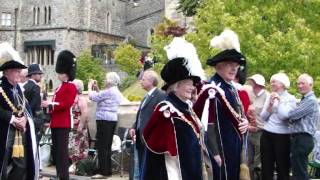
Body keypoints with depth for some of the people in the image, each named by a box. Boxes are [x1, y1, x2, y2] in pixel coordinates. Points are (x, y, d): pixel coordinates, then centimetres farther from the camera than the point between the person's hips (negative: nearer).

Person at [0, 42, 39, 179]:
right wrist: (12, 119, -21)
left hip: (21, 135, 8)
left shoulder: (18, 88, 13)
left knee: (22, 165, 11)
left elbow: (26, 107, 12)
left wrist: (24, 118, -7)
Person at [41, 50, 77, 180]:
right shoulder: (59, 88, 19)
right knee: (55, 150, 12)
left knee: (62, 150, -8)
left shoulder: (71, 87, -7)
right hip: (55, 123, 9)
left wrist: (50, 104, -18)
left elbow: (66, 104, -18)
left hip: (63, 124, -9)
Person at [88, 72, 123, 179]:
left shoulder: (109, 91, -15)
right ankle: (108, 170, 18)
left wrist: (90, 87, 4)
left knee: (102, 146, -7)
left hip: (104, 120, -10)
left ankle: (103, 171, -6)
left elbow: (93, 97, -12)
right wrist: (96, 88, 20)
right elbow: (101, 98, 23)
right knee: (107, 146, 13)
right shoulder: (116, 92, 15)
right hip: (112, 119, 10)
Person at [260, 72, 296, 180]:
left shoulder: (290, 98, -3)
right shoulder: (270, 97, 9)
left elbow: (284, 116, -16)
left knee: (282, 167, 5)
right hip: (266, 134, 4)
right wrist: (270, 104, -9)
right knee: (266, 167, 9)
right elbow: (263, 117, 4)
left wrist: (280, 100, -11)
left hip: (282, 136, -4)